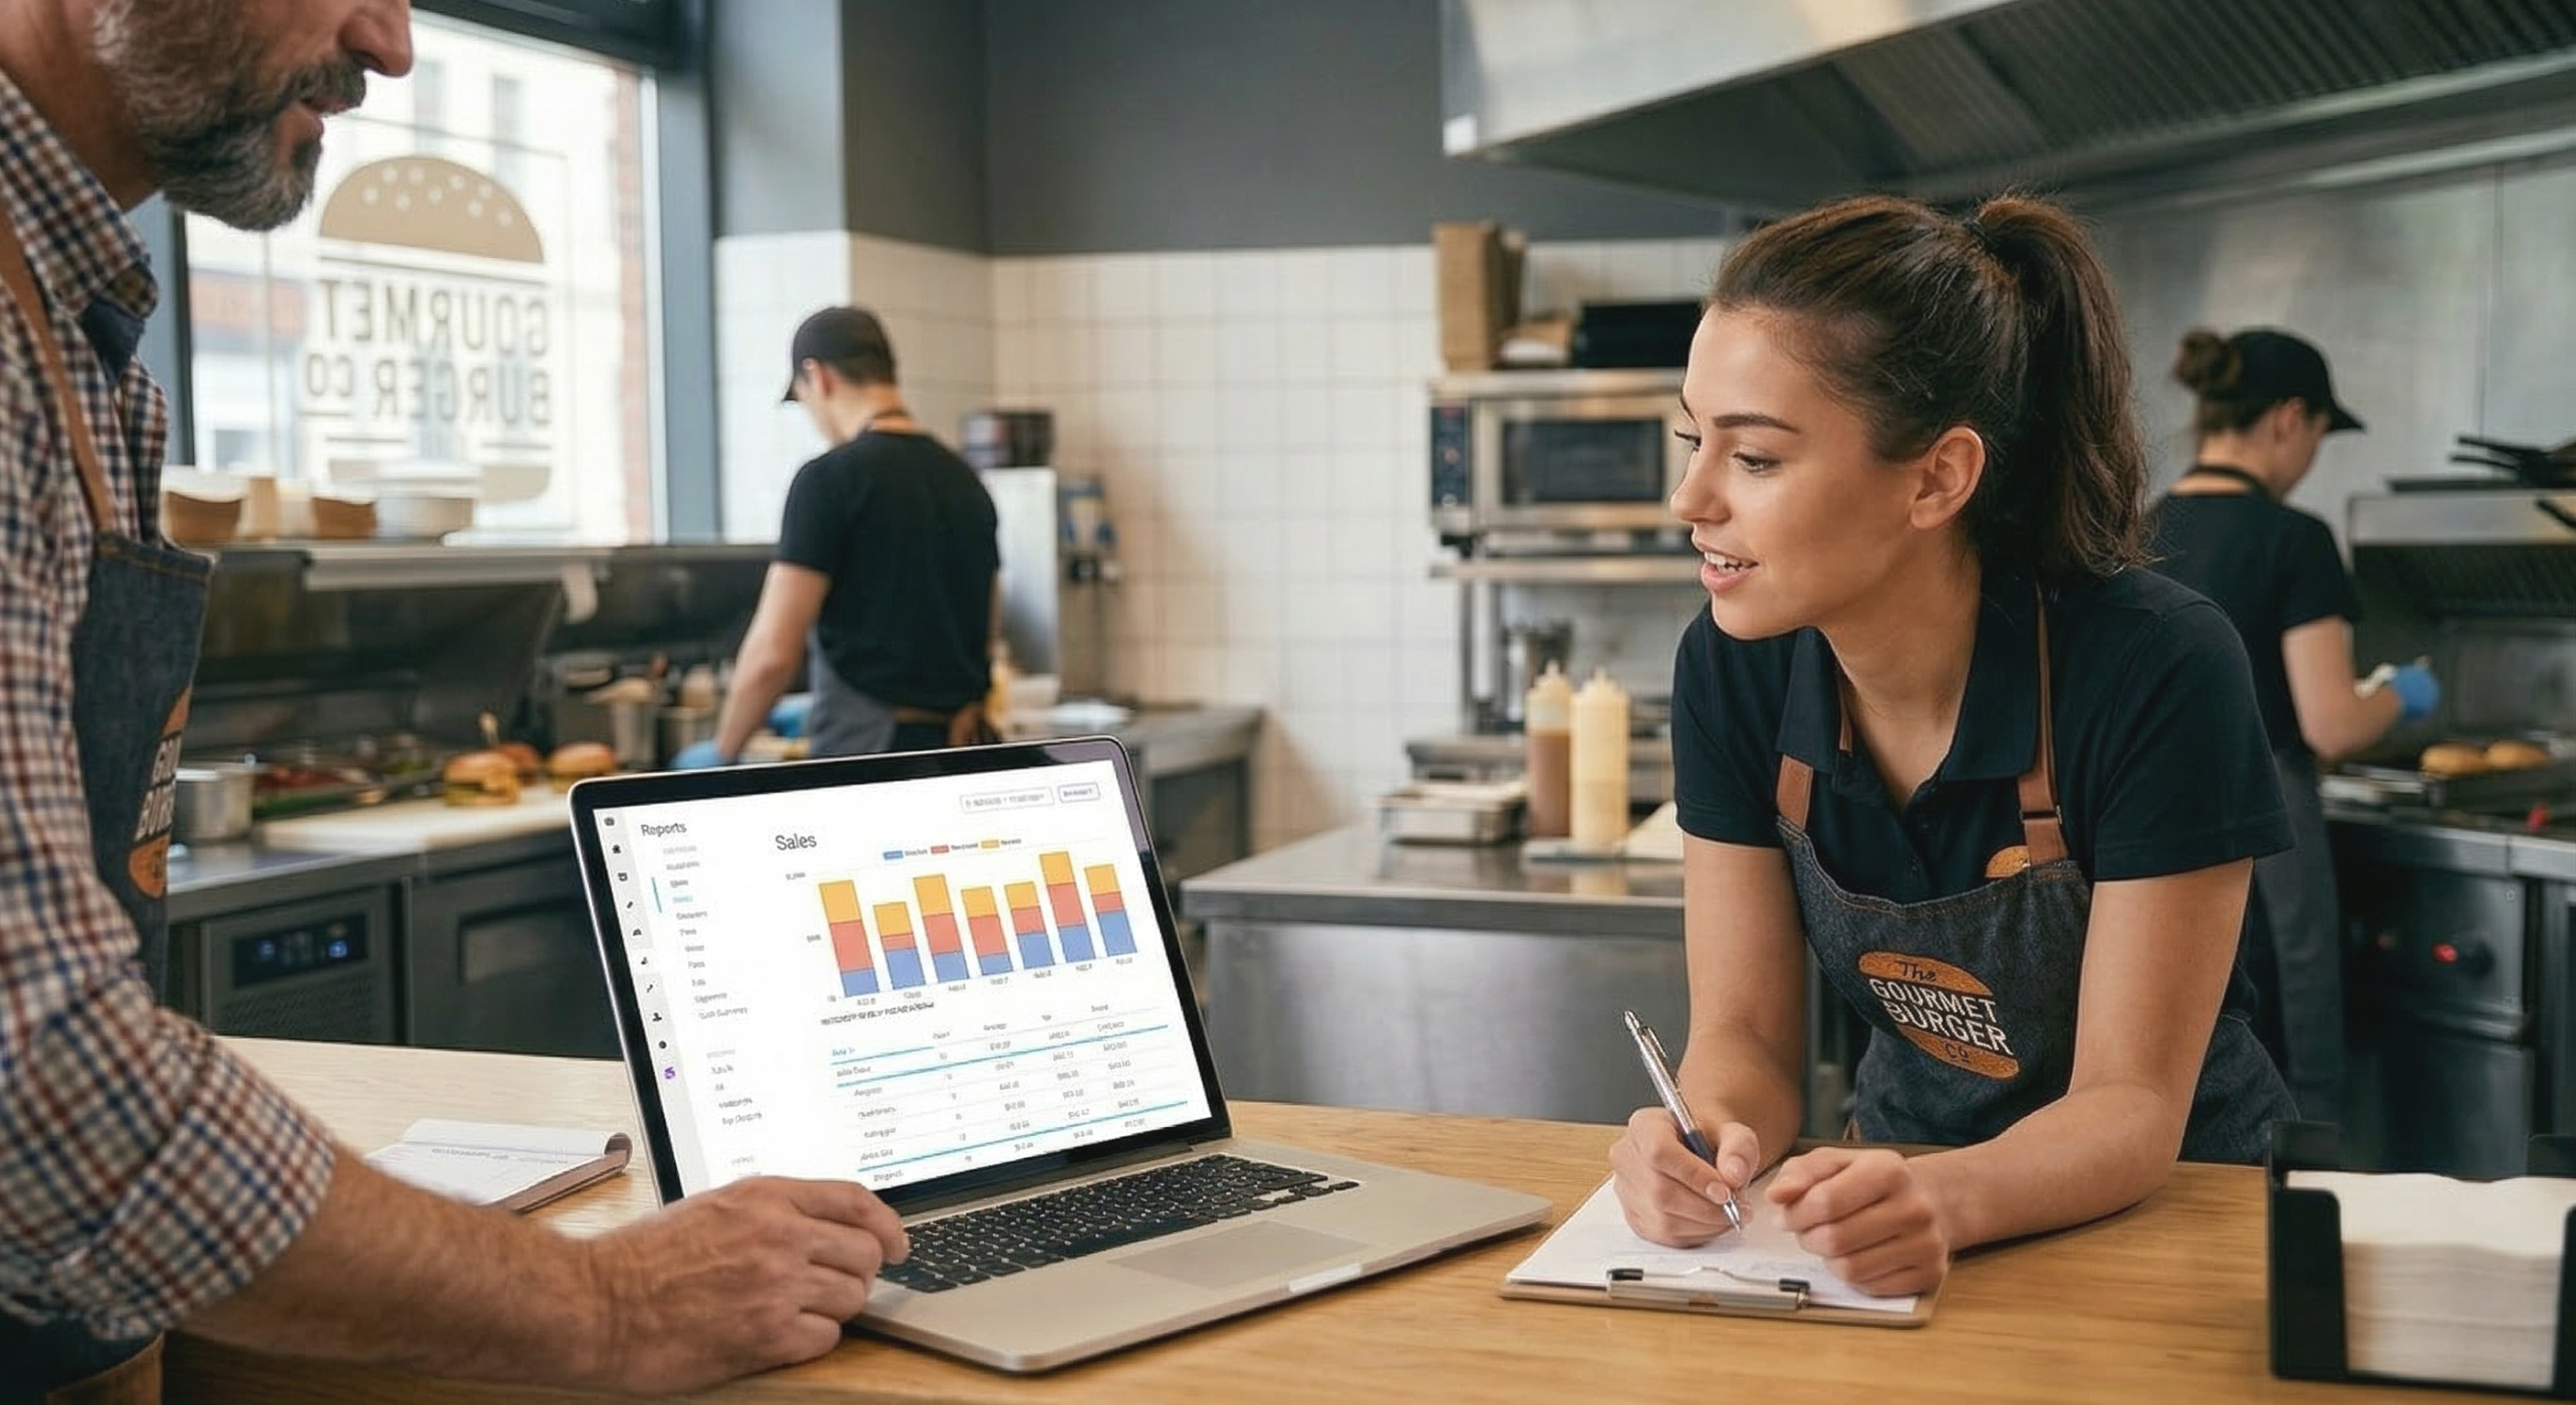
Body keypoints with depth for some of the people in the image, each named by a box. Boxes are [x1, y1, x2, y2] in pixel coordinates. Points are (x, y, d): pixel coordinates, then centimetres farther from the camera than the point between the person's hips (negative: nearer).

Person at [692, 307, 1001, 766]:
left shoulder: (830, 478, -8)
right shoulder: (967, 482, 13)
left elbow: (773, 653, -12)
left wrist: (723, 752, 2)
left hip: (863, 748, -7)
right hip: (961, 757, 7)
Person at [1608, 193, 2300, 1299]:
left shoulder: (2156, 674, -22)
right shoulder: (1731, 669, -10)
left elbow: (2132, 1105, -18)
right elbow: (1745, 1033, -6)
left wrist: (1949, 1200, -37)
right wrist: (1713, 1138, -27)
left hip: (2172, 1203, -3)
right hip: (1897, 1178, 3)